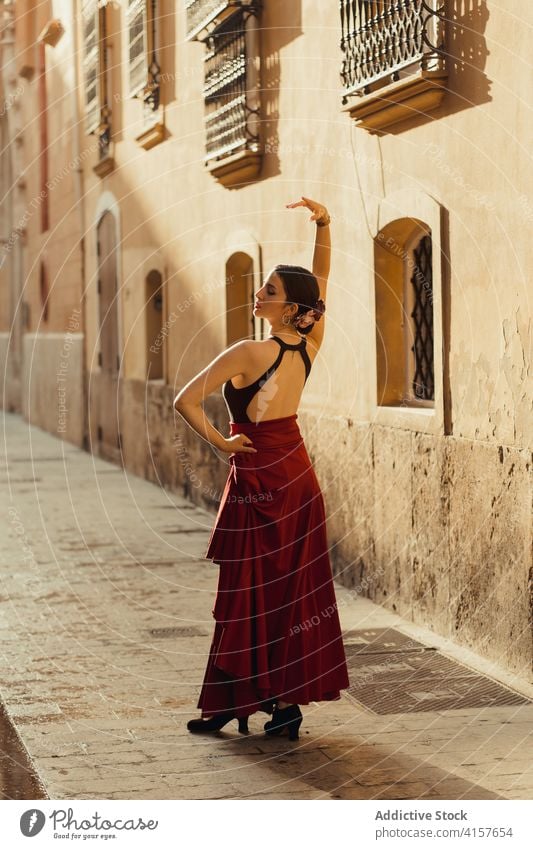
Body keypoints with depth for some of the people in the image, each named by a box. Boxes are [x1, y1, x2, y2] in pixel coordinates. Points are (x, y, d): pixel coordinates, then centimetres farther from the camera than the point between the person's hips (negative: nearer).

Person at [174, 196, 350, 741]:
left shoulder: (249, 352, -21)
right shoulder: (309, 345, -4)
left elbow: (185, 401, -22)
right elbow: (321, 276, 9)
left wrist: (219, 441, -9)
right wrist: (323, 224, -1)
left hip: (258, 479, -7)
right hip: (299, 475, 7)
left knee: (249, 595, 1)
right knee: (293, 590, 10)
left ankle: (234, 704, 9)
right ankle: (288, 699, 16)